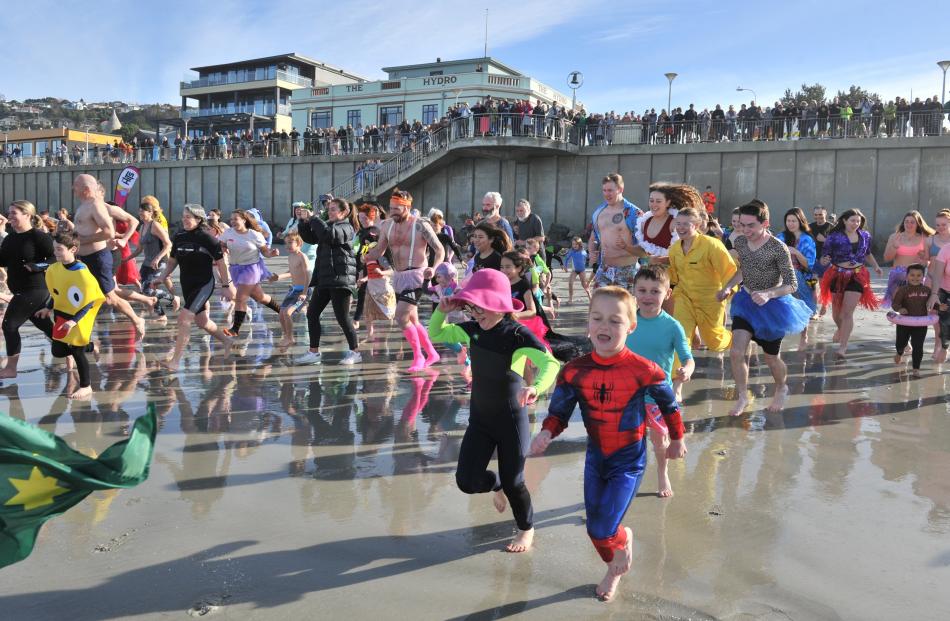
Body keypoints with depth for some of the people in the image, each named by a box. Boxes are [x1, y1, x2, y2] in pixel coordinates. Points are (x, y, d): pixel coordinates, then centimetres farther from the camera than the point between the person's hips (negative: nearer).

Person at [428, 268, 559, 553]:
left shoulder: (517, 334, -22)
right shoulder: (473, 329, -4)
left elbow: (551, 364, -35)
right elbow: (435, 335, 10)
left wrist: (536, 387, -56)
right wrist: (442, 311, -10)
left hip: (511, 420, -5)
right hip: (479, 419, 5)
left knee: (512, 482, 7)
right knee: (466, 481, 0)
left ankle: (527, 529, 37)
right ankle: (496, 485, 36)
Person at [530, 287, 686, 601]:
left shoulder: (643, 370, -22)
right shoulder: (574, 371, -14)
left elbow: (669, 405, -3)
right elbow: (558, 412, -5)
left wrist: (677, 440, 10)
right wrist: (546, 433, -26)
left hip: (629, 460, -3)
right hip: (595, 456, 4)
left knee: (602, 530, -10)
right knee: (594, 529, 14)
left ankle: (622, 540, 29)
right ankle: (615, 568, 47)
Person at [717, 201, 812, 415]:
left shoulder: (778, 248, -21)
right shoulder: (740, 242, -4)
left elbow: (791, 284, -19)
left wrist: (768, 294, -36)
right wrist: (728, 287, 2)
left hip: (772, 306, -4)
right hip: (746, 301, 4)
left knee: (771, 358, 11)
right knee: (736, 352, -10)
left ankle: (781, 389, 44)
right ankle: (742, 397, 9)